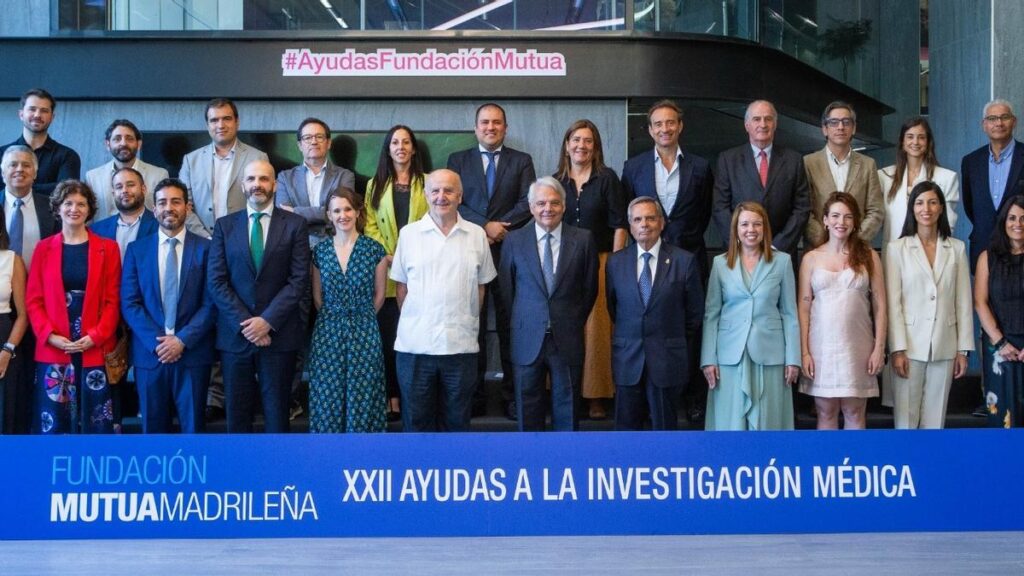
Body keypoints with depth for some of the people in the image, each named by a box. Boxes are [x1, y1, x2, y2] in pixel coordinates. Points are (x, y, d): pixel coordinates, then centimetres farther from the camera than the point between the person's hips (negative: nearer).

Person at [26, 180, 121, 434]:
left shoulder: (107, 248, 6)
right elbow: (33, 300, 5)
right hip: (53, 350, 1)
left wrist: (95, 337, -11)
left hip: (95, 350, -1)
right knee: (54, 420, 1)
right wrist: (50, 335, -9)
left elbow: (112, 300, 2)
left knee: (95, 420, 1)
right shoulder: (44, 248, 9)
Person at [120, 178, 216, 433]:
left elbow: (210, 303, -3)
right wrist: (156, 341, -10)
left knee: (193, 426, 3)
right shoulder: (137, 249, 7)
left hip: (193, 353, -1)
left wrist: (183, 340, -13)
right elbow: (129, 303, 2)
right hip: (149, 352, 2)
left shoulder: (205, 248, 2)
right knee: (153, 427, 8)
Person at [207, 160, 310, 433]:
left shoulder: (294, 224, 3)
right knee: (237, 413, 5)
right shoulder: (224, 225, 7)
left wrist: (268, 321, -12)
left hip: (279, 333, -1)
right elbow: (216, 281, 1)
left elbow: (299, 280, -4)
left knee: (276, 413, 4)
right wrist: (245, 323, -9)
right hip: (235, 334, 1)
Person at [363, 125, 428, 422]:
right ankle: (392, 398, 4)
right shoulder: (375, 185, 14)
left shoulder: (426, 183, 9)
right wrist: (385, 254, -7)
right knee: (388, 335, 0)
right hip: (386, 271, 1)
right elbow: (370, 224, 7)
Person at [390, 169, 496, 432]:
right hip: (415, 344, 0)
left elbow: (481, 285, 9)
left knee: (457, 419, 11)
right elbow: (401, 285, 7)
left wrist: (468, 321, 6)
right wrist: (413, 322, 4)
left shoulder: (476, 235, 4)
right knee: (416, 419, 8)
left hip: (461, 344, 1)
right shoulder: (409, 233, 2)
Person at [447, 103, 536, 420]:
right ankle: (474, 393, 9)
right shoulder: (458, 160, 11)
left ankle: (513, 394, 4)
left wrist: (499, 228, -13)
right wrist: (485, 225, -12)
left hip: (510, 251, -1)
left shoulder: (522, 161, 10)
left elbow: (527, 203, -1)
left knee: (510, 323, 0)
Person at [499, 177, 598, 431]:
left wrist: (574, 322, 8)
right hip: (527, 340, 0)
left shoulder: (583, 240, -1)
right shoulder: (514, 240, 0)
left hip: (568, 340, 0)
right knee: (528, 406, 9)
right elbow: (506, 288, 7)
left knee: (567, 407, 9)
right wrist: (522, 321, 6)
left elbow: (590, 288, 7)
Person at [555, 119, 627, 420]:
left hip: (598, 263, -2)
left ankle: (596, 396, 3)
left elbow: (620, 225, 1)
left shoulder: (607, 178, 3)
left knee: (596, 329, -4)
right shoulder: (555, 181, 10)